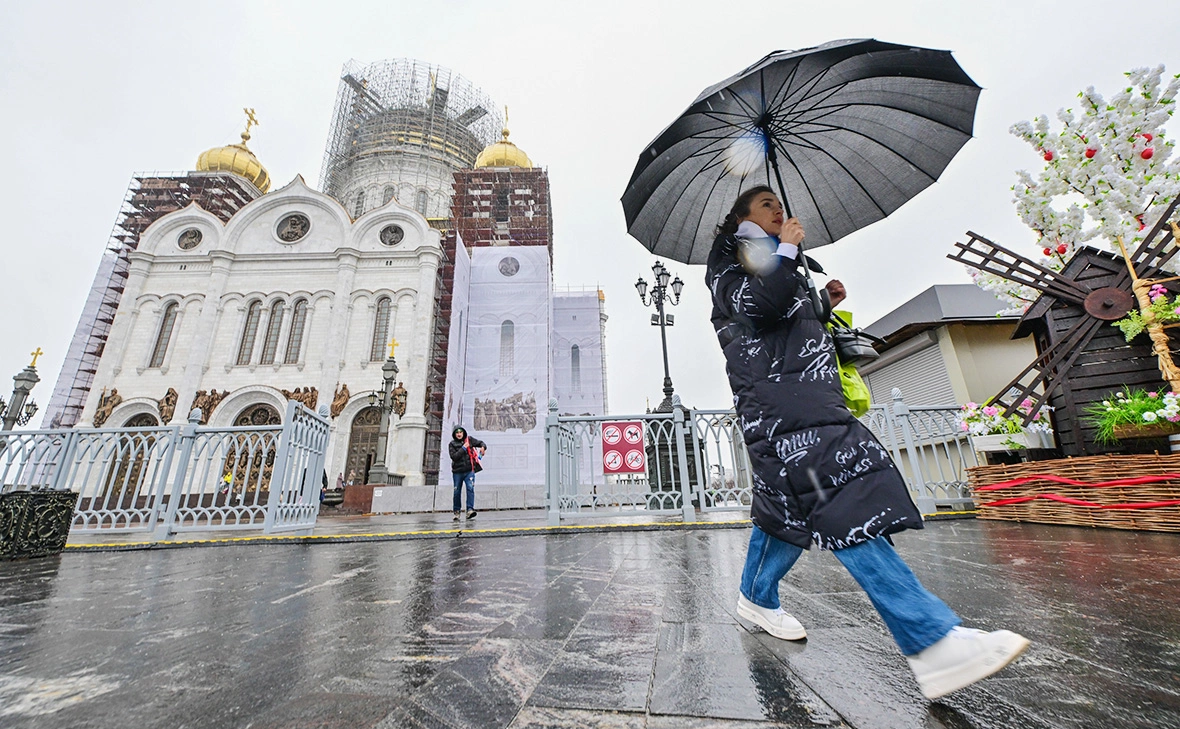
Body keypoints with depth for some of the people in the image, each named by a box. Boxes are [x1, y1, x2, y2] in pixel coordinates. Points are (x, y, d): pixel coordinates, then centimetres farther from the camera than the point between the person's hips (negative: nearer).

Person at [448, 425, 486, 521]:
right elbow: (454, 457, -10)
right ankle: (457, 511, 23)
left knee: (470, 488, -17)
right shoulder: (452, 444, 2)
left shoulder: (469, 440, 6)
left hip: (469, 470, 0)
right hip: (457, 471, 1)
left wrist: (483, 447, -10)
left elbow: (481, 443, 13)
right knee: (457, 492, 8)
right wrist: (463, 448, -14)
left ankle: (470, 509, -21)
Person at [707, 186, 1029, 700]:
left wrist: (824, 305, 18)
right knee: (844, 504, -19)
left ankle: (757, 598, 27)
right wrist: (787, 250, -2)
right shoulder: (727, 261, 6)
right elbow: (761, 303, -14)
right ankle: (933, 644, -20)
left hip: (799, 386, 10)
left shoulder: (773, 262, 31)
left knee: (789, 500, 11)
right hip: (774, 392, -10)